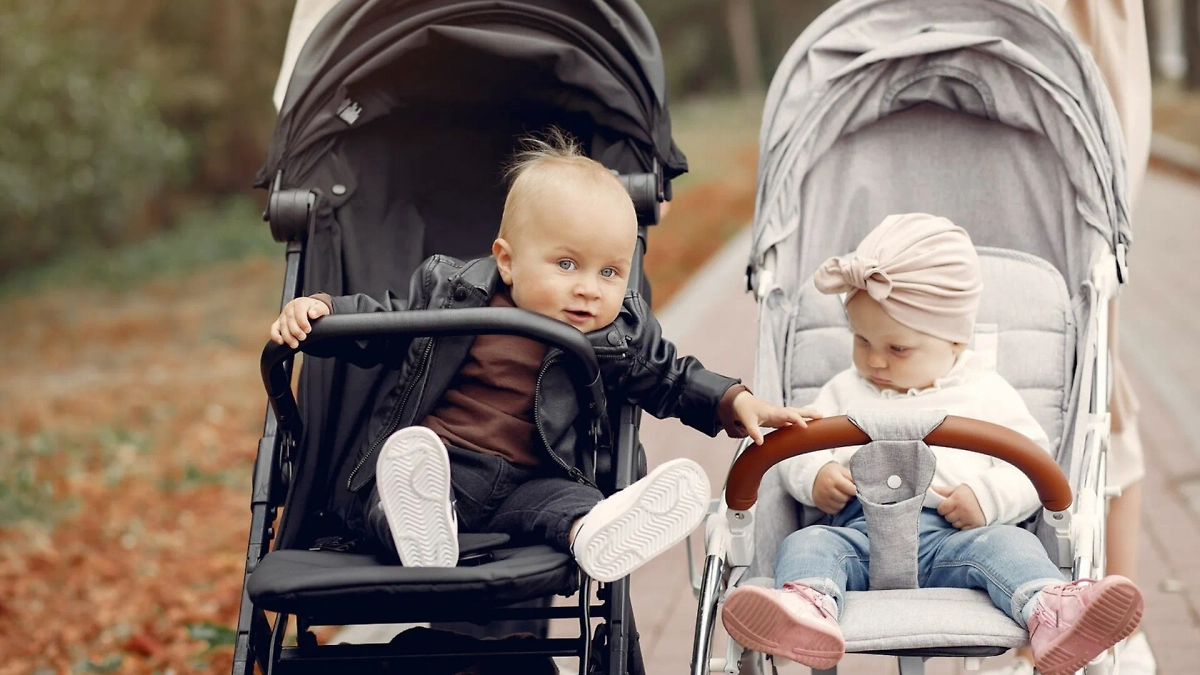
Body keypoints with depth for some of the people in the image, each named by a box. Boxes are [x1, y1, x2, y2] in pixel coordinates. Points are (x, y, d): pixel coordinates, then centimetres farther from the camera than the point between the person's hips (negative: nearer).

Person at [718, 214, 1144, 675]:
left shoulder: (986, 393, 19)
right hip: (858, 528, 2)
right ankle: (807, 608, -59)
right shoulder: (846, 391, 26)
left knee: (1006, 543, -30)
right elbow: (797, 448, 23)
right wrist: (813, 477, -2)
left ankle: (1051, 615, -58)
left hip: (951, 534, -1)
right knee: (807, 544, -27)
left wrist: (989, 497, -9)